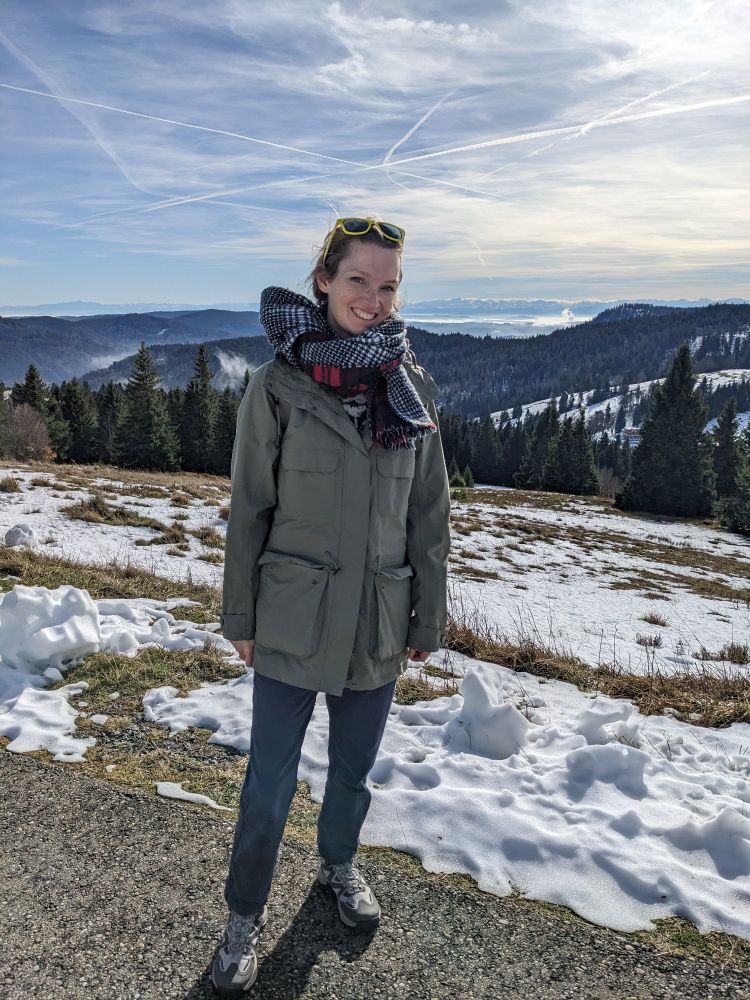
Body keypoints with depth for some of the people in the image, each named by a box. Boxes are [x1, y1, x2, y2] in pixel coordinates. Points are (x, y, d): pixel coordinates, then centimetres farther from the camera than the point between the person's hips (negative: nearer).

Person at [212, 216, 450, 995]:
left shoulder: (414, 389, -2)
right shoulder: (277, 384, -9)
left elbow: (429, 516, 3)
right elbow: (248, 508, -4)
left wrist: (427, 621, 6)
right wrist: (240, 618, -1)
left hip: (378, 625, 3)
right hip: (293, 623, -2)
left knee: (353, 768, 21)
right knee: (269, 785, 9)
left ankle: (338, 864, 50)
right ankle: (245, 916, 36)